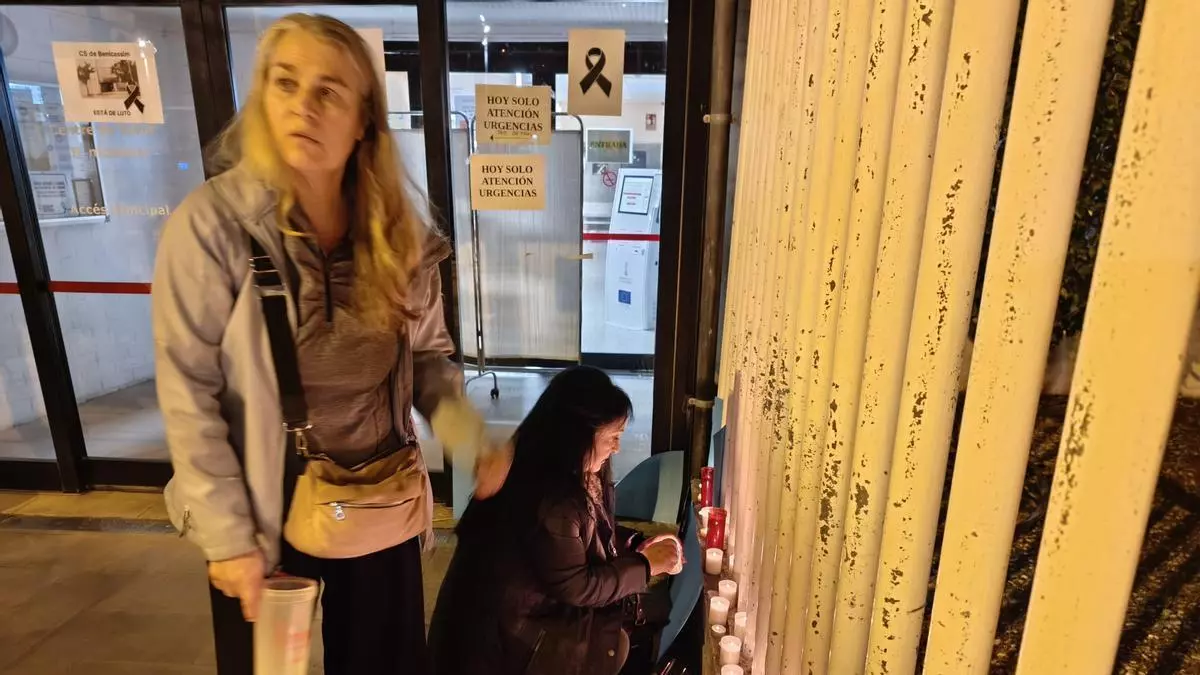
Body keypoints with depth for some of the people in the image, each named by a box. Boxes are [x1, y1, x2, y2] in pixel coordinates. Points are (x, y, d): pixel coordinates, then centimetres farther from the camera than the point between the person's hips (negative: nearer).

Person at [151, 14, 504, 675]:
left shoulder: (398, 231, -5)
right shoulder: (211, 224, -16)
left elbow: (429, 354, 3)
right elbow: (188, 394, -13)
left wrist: (461, 427, -15)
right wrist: (227, 536, -12)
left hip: (384, 512, 4)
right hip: (272, 517, -3)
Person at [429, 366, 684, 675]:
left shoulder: (575, 473, -2)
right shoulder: (550, 499, -32)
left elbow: (597, 531, 12)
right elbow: (575, 587, -24)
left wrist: (639, 545, -4)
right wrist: (646, 565, -15)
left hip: (536, 604, 9)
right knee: (616, 645, -11)